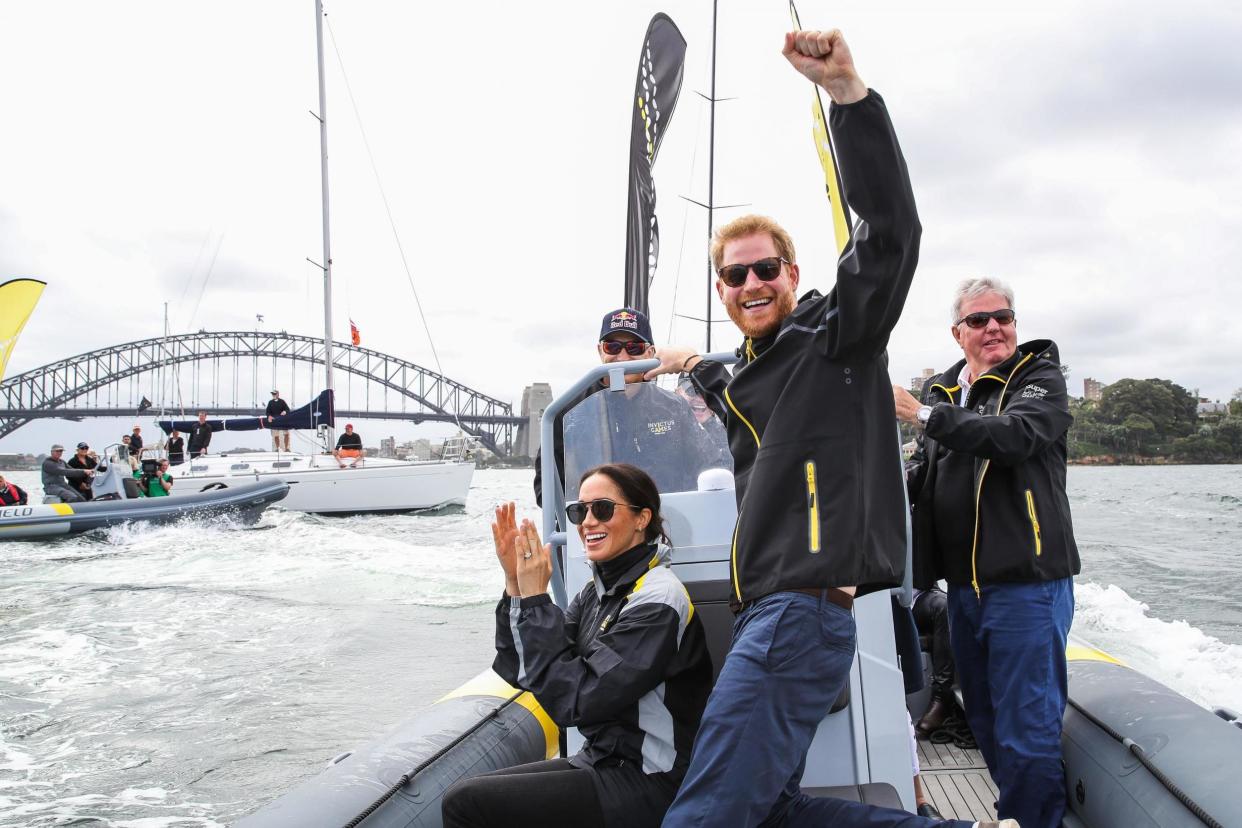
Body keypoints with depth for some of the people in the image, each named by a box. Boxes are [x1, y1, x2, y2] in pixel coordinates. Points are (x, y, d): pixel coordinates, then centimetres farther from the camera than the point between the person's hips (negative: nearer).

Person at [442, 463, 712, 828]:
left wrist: (535, 599, -21)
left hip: (646, 785, -8)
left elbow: (574, 702, -24)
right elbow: (519, 671, 3)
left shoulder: (658, 600, -19)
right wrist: (515, 583, -8)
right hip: (601, 762, 8)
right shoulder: (599, 589, 6)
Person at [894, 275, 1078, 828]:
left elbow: (1016, 434, -25)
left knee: (1026, 730, -5)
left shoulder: (1040, 378, -4)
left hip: (1026, 580, -7)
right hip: (963, 582, 7)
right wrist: (901, 481, 1)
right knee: (984, 720, 17)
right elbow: (924, 471, 24)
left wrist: (926, 415, -26)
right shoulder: (942, 389, 15)